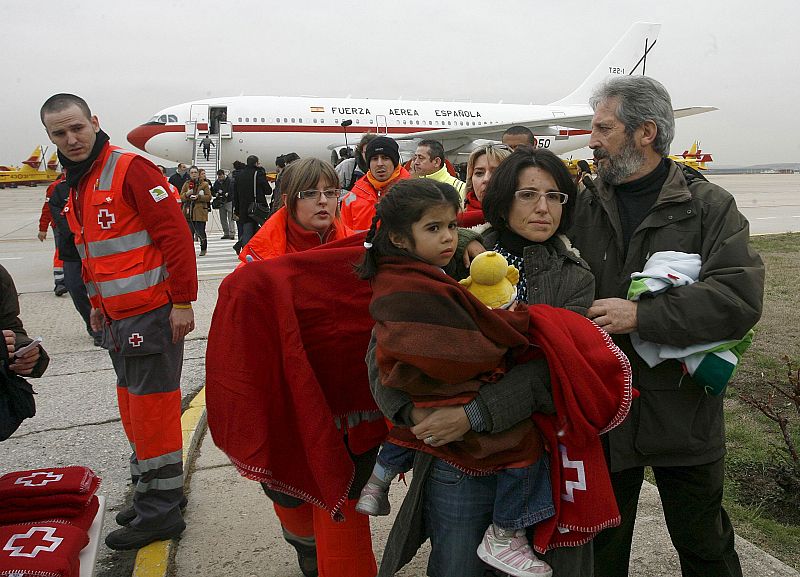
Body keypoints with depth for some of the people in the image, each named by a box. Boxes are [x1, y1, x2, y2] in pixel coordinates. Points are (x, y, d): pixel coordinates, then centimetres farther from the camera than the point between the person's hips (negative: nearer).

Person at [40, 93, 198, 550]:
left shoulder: (130, 170, -13)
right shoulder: (78, 186, 15)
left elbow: (176, 234, -18)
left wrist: (183, 301, -19)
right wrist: (97, 303, 25)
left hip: (153, 312, -9)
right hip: (118, 318, 9)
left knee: (151, 405, -3)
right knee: (134, 404, 15)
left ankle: (160, 511, 9)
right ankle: (154, 491, 30)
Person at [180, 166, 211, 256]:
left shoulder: (204, 184, 4)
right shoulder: (186, 184, 13)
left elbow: (209, 197, -1)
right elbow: (181, 197, 10)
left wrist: (199, 197, -15)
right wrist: (186, 194, -11)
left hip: (200, 211, -3)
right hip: (189, 211, 3)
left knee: (201, 232, -3)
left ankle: (203, 249, 14)